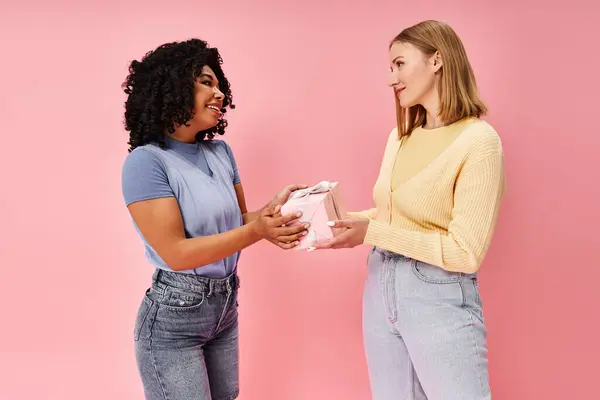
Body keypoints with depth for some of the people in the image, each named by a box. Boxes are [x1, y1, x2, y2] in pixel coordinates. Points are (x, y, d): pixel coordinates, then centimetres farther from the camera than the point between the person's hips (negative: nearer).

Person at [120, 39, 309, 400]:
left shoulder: (221, 152, 3)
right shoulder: (147, 161, -17)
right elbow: (176, 253, -21)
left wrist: (271, 211, -11)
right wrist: (257, 231, -28)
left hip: (226, 306, 7)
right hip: (174, 315, -6)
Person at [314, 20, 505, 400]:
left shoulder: (478, 140, -14)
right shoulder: (400, 136, 8)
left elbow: (465, 252, -18)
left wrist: (372, 233, -20)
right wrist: (340, 218, -1)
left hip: (440, 297, -7)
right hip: (381, 287, 7)